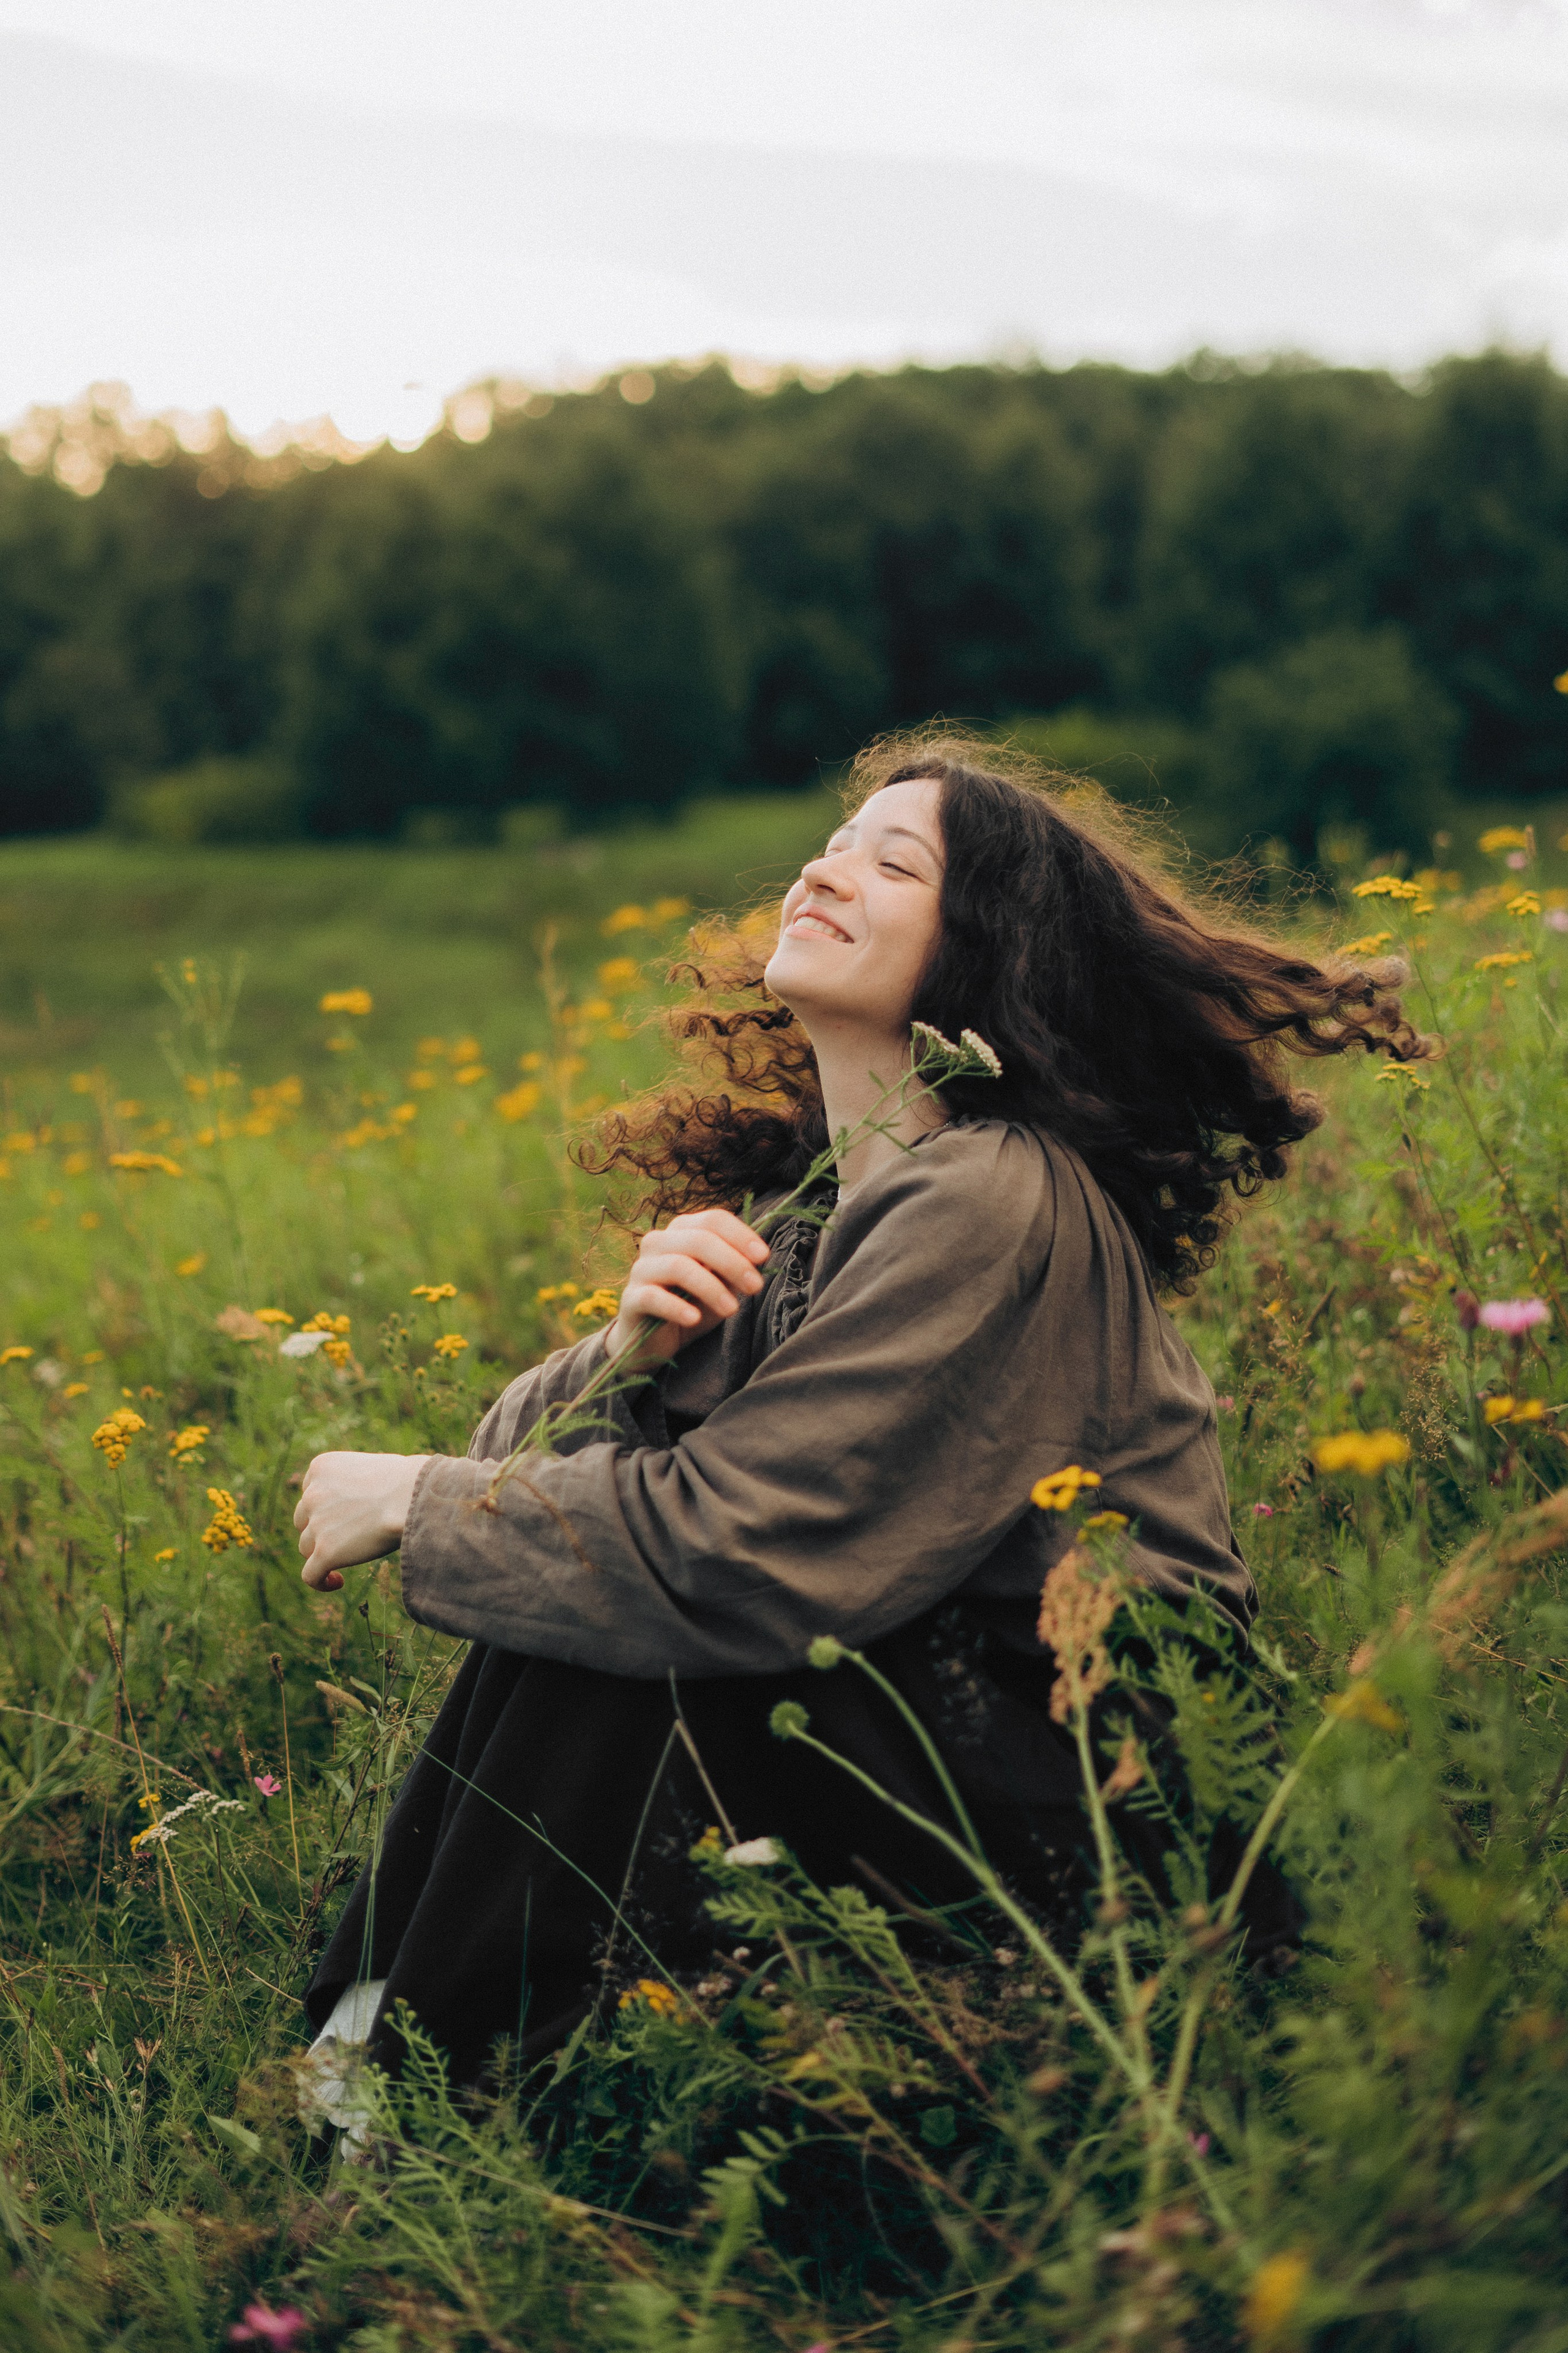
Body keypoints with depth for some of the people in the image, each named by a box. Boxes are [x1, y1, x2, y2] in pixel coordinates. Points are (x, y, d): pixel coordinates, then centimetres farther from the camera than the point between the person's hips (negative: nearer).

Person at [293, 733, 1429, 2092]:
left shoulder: (994, 1202, -21)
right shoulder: (801, 1189, 6)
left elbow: (739, 1553, -25)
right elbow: (530, 1445, 5)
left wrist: (415, 1503, -15)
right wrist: (636, 1348, -17)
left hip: (1094, 1800, -8)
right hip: (918, 1708, 8)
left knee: (613, 1648, -20)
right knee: (557, 1600, -8)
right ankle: (355, 2041, 1)